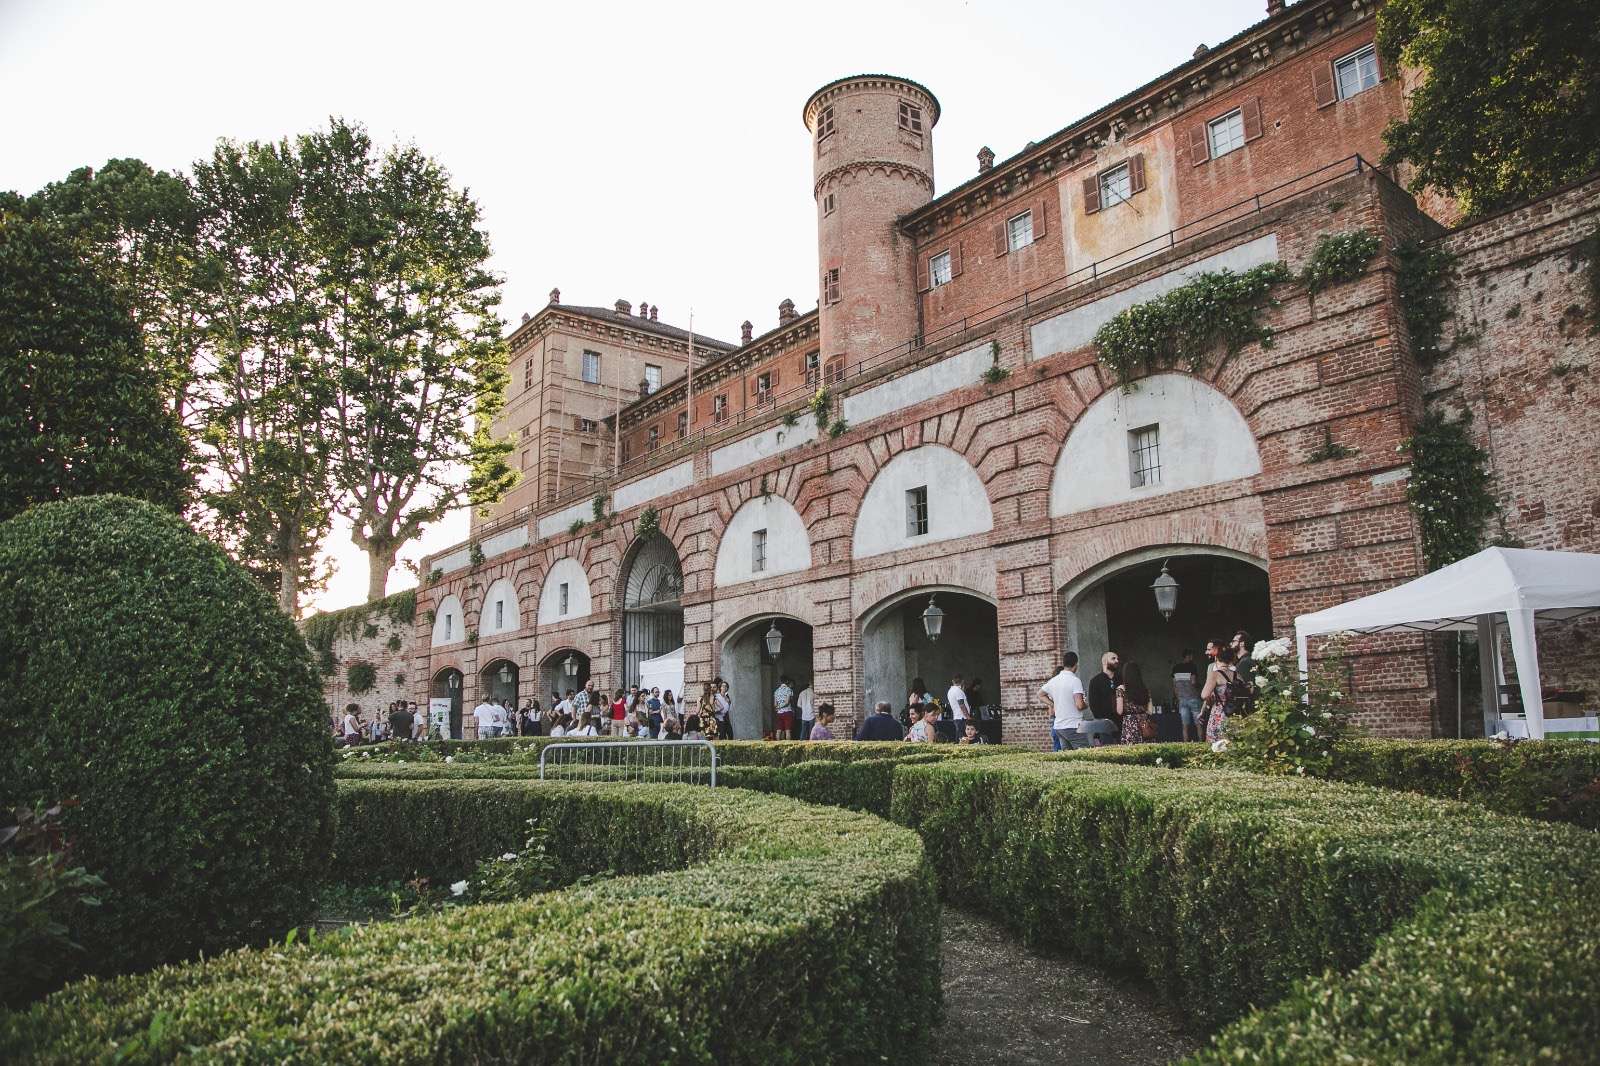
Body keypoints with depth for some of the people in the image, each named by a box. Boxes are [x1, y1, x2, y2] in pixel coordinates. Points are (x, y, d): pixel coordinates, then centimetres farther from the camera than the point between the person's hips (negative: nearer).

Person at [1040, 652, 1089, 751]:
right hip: (1073, 727, -7)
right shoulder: (1075, 680, -12)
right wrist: (1087, 704, 2)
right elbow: (1079, 705, -19)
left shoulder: (1053, 680, 8)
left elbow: (1041, 693, 25)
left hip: (1058, 726, 7)